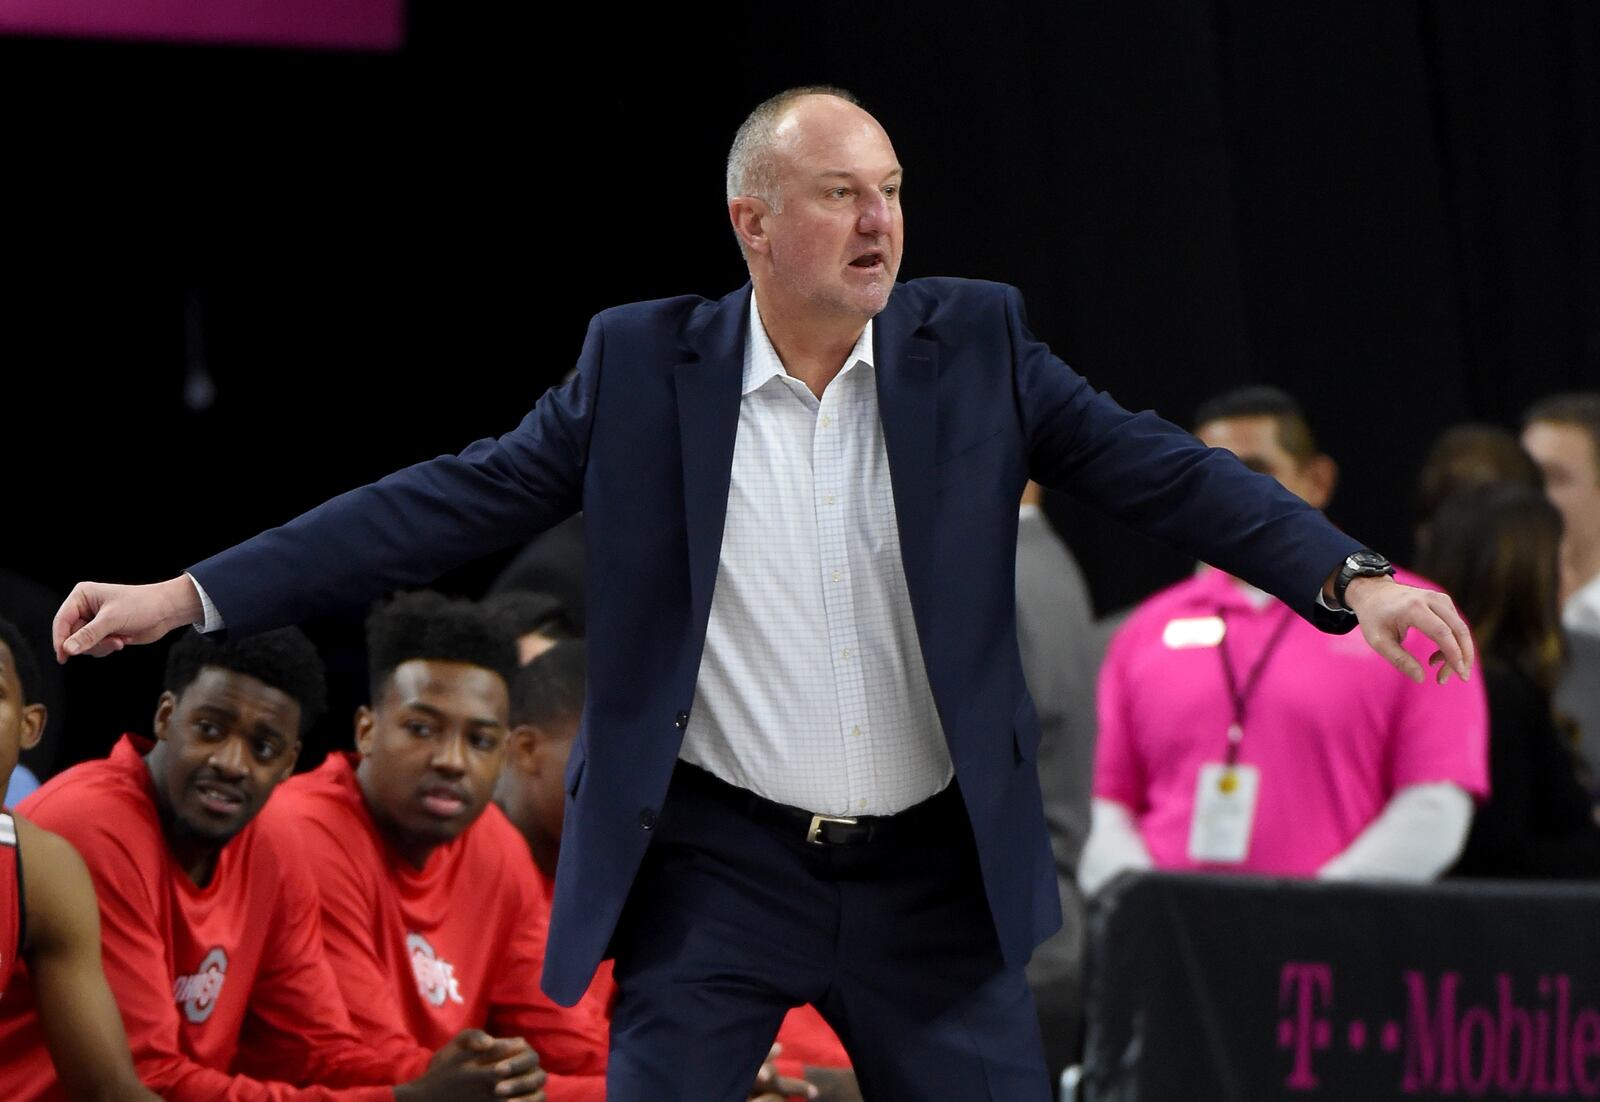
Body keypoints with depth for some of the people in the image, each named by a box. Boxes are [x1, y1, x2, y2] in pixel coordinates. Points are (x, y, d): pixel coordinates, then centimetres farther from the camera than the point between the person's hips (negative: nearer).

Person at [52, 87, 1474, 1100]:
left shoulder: (974, 344, 1)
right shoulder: (645, 364, -2)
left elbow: (1159, 470, -4)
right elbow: (449, 502, -1)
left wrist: (1345, 575, -18)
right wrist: (191, 595, -7)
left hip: (932, 870, 1)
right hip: (719, 867, -1)